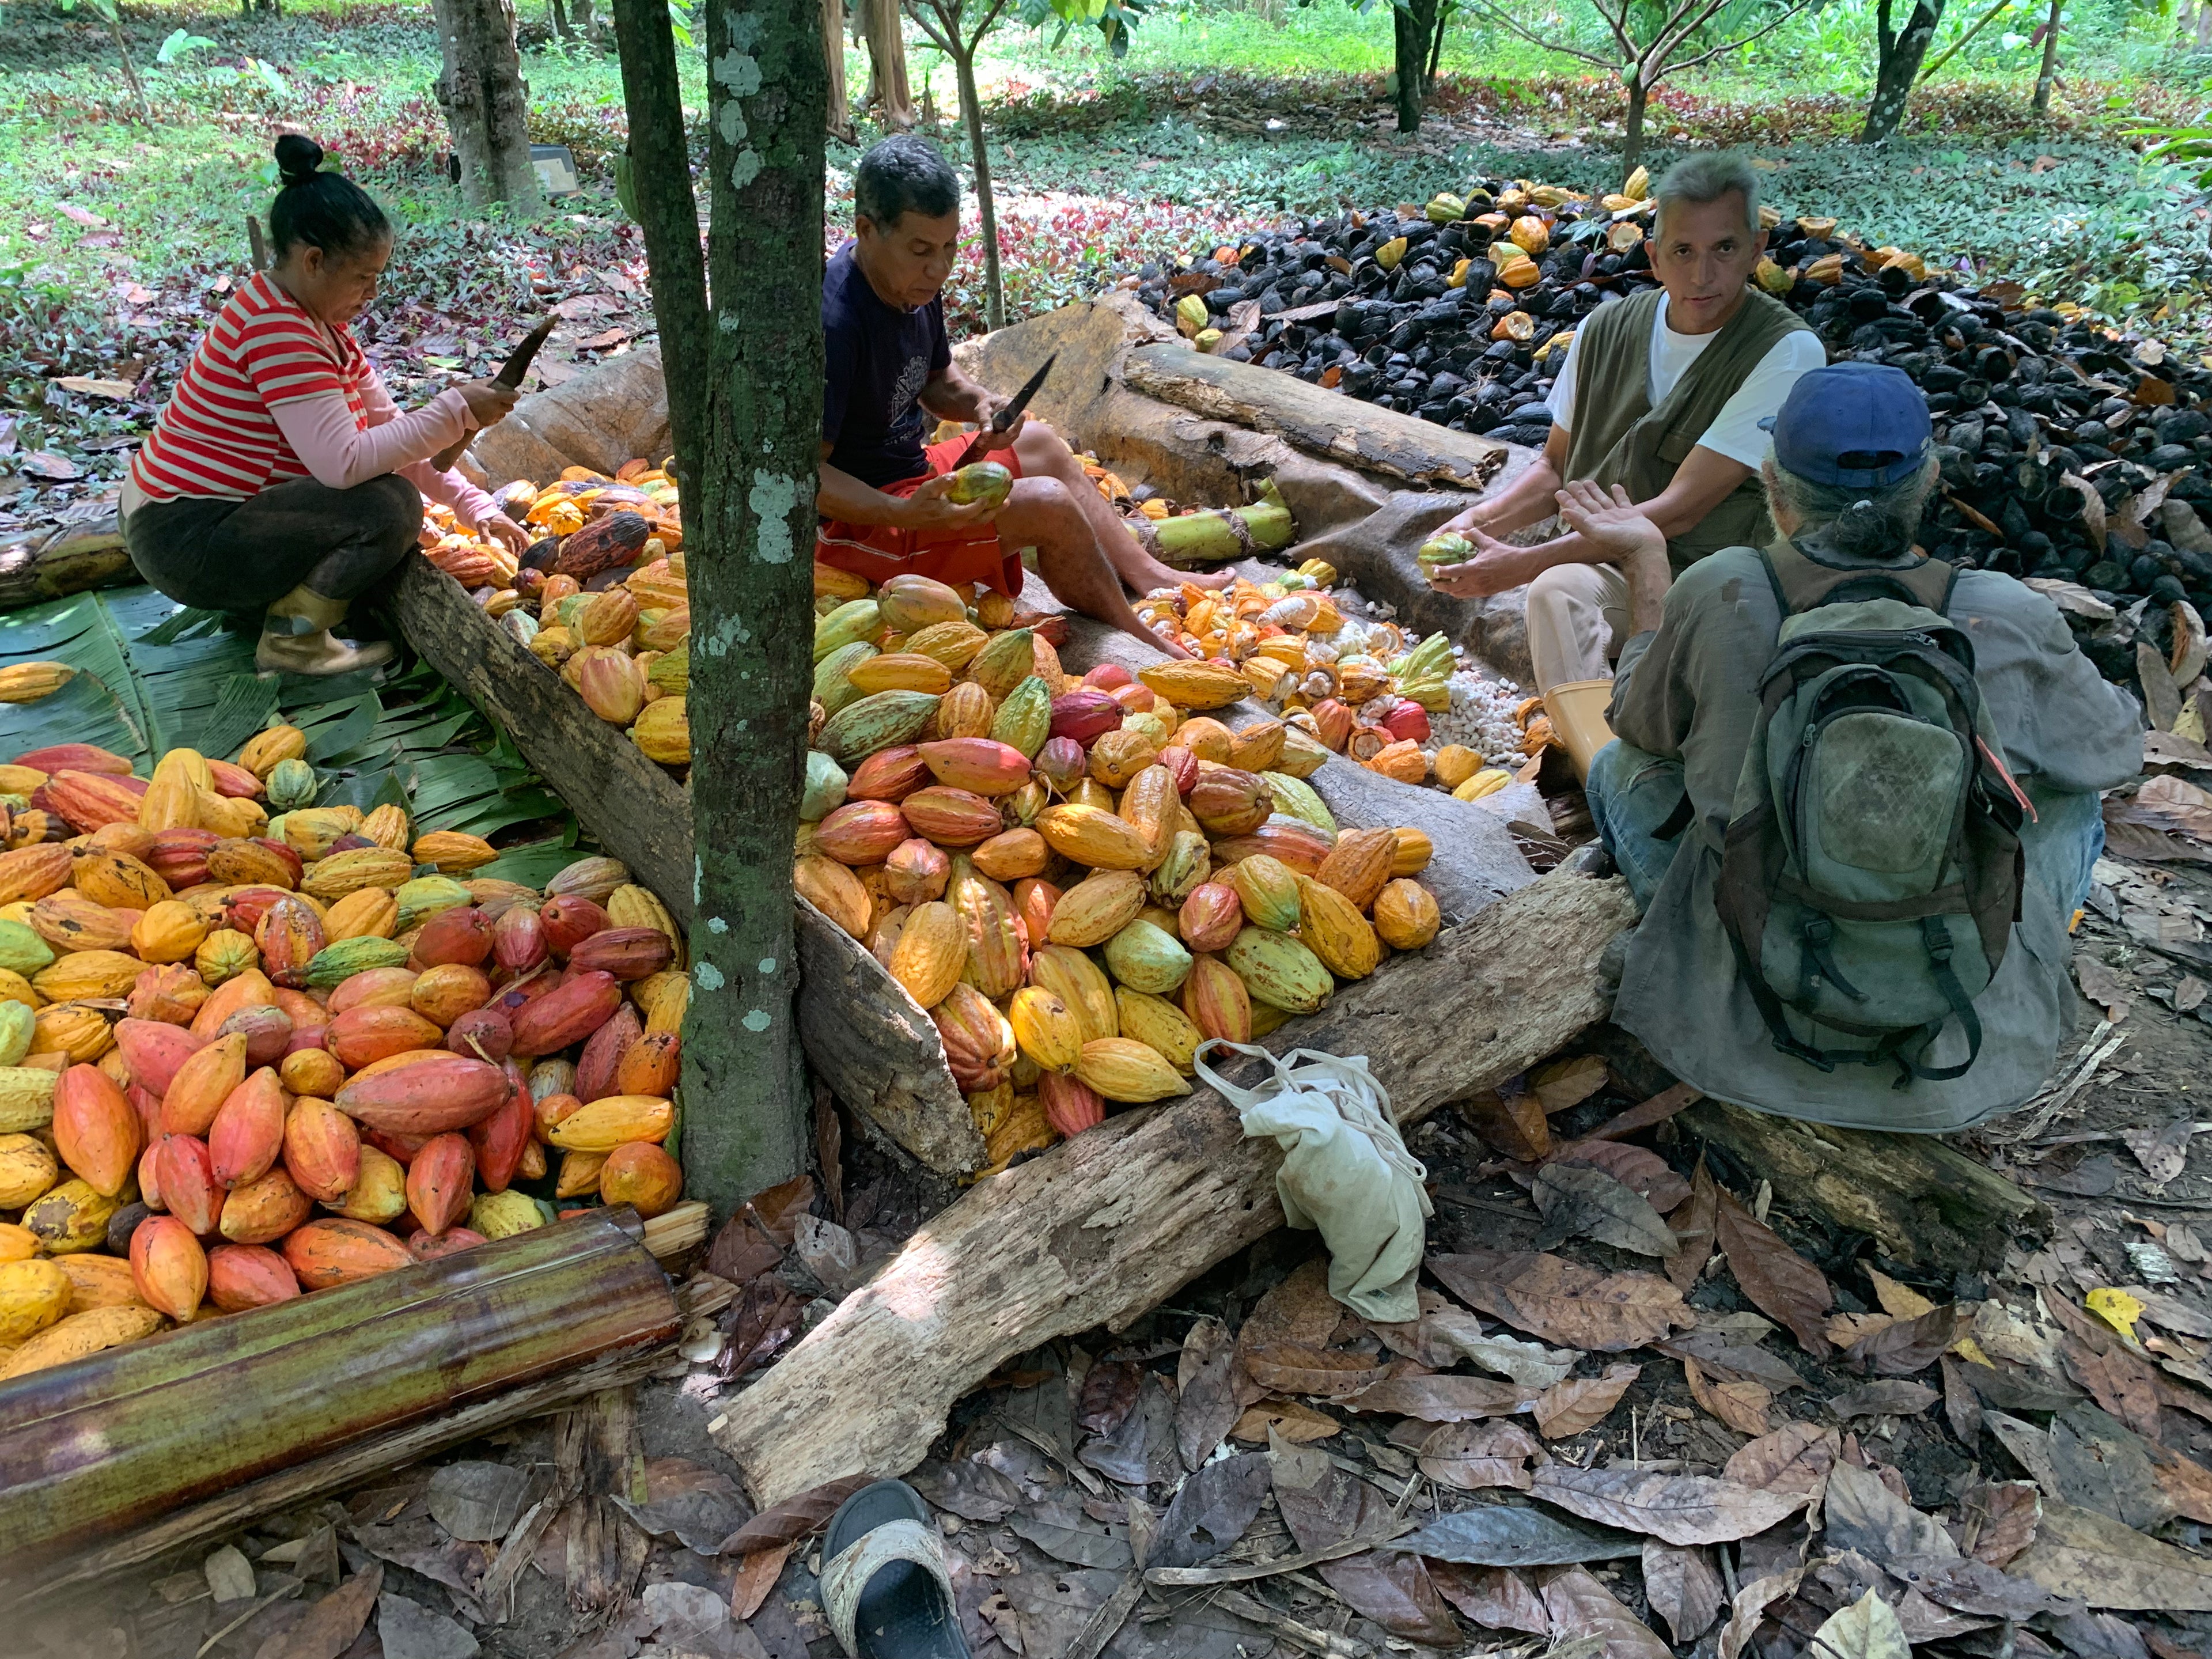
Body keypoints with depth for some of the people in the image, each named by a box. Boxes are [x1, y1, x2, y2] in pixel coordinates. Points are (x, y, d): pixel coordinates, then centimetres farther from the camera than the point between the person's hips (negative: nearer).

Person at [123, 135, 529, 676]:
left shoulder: (318, 320, 9)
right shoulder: (276, 330, -22)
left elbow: (390, 430, 7)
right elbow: (345, 463, -30)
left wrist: (475, 507, -1)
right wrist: (456, 411, -26)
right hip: (184, 540, -10)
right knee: (391, 506, -22)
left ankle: (263, 591, 10)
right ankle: (293, 640, -11)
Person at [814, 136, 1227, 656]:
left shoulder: (913, 283, 0)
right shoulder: (834, 323, -29)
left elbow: (936, 382, 16)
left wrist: (979, 403, -7)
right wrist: (910, 514, -42)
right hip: (861, 517, -10)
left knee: (1039, 445, 22)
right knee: (1049, 505, -20)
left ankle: (1149, 577, 27)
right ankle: (1139, 644, -2)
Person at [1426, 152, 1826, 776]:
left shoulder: (1789, 353, -10)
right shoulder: (1608, 330, 6)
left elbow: (1677, 512, -16)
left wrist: (1517, 565, -19)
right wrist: (1477, 520, -3)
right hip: (1602, 565, 3)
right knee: (1557, 592, -33)